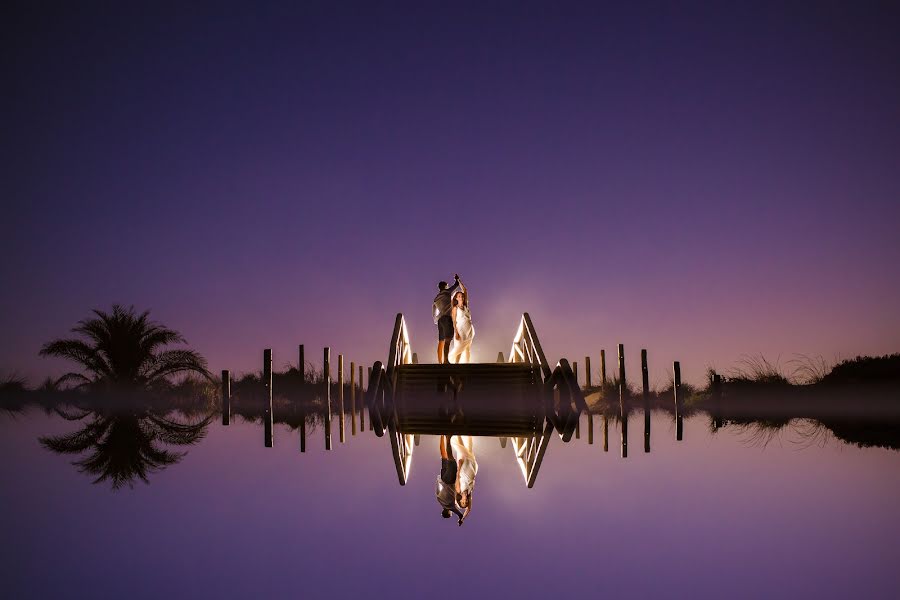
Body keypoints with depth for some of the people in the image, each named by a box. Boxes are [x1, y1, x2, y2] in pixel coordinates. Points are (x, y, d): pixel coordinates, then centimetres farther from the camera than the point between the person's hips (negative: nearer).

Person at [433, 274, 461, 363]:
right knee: (448, 339, -20)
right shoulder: (447, 292, 6)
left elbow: (434, 311, 31)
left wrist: (436, 320, 46)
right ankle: (446, 359, -34)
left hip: (440, 319, 8)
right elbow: (456, 285, 13)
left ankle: (440, 362, -1)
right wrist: (457, 279, 35)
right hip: (447, 317, -8)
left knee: (441, 341, 5)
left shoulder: (436, 298, 24)